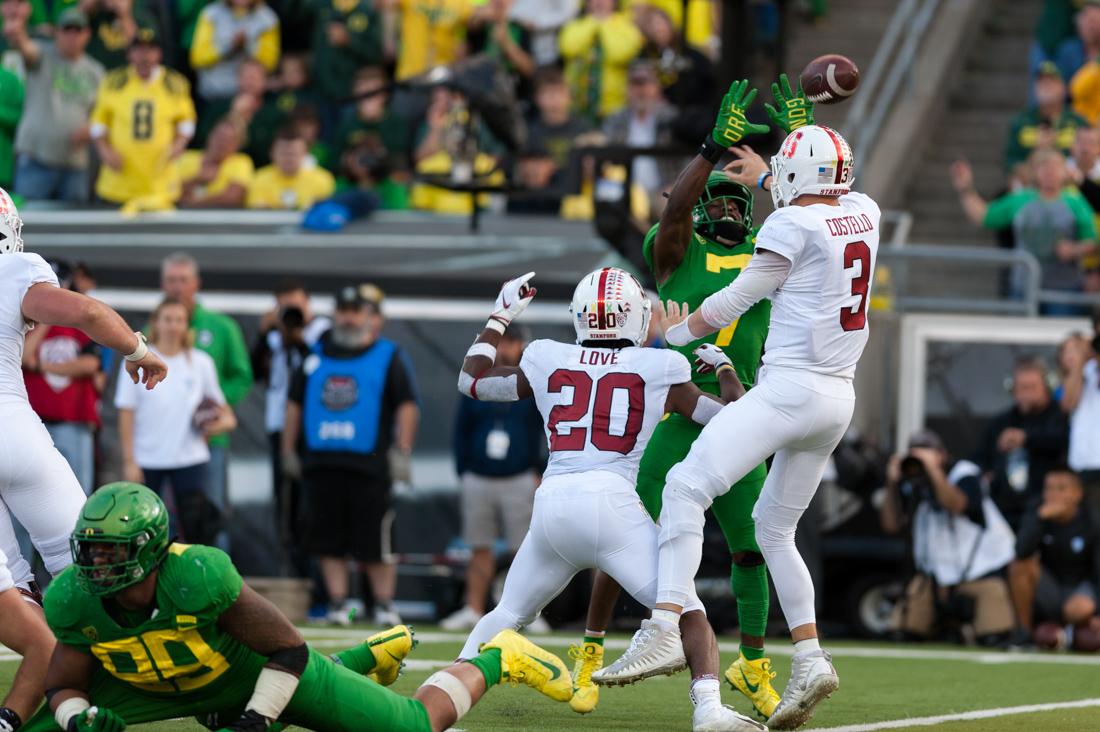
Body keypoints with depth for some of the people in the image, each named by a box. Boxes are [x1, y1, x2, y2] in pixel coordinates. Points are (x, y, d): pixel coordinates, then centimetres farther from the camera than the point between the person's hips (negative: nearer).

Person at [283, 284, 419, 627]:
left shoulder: (388, 357, 4)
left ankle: (384, 605, 6)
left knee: (375, 543, -3)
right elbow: (295, 403, 19)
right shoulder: (317, 354, 14)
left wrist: (403, 452, -8)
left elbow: (407, 406, 0)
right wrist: (288, 451, 15)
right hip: (321, 462, 4)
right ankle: (337, 602, 9)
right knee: (329, 541, 3)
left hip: (369, 465, -4)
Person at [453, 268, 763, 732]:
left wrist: (501, 316, 41)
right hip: (613, 502, -3)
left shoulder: (547, 362, 14)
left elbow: (471, 381, 30)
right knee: (689, 611, 1)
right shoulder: (659, 372, 7)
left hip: (552, 504, 3)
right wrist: (724, 366, 33)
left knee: (509, 614, 22)